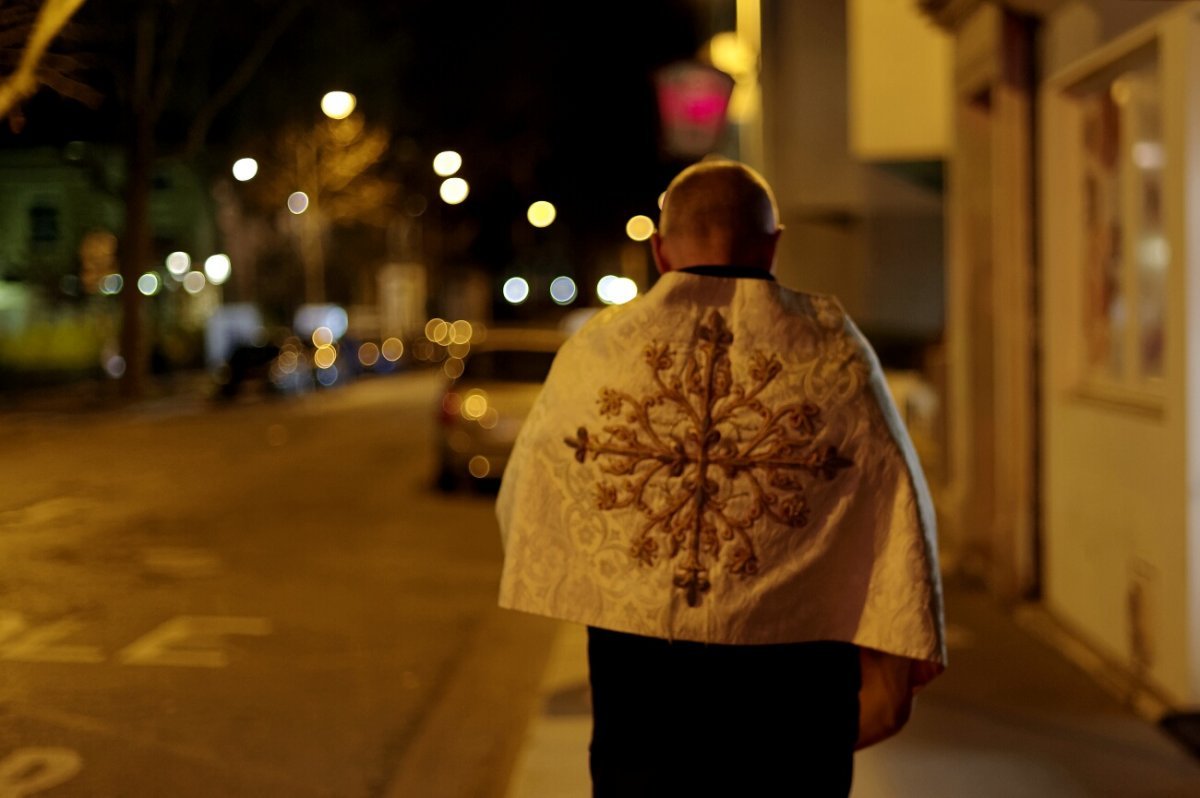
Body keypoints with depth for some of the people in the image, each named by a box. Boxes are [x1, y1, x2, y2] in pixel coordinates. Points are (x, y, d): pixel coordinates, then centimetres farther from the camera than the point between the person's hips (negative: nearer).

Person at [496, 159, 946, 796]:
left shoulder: (596, 348, 1)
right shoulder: (832, 349, -2)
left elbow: (525, 499, 12)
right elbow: (898, 507, -6)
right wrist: (894, 660, -2)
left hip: (639, 654, 1)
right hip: (790, 670, 0)